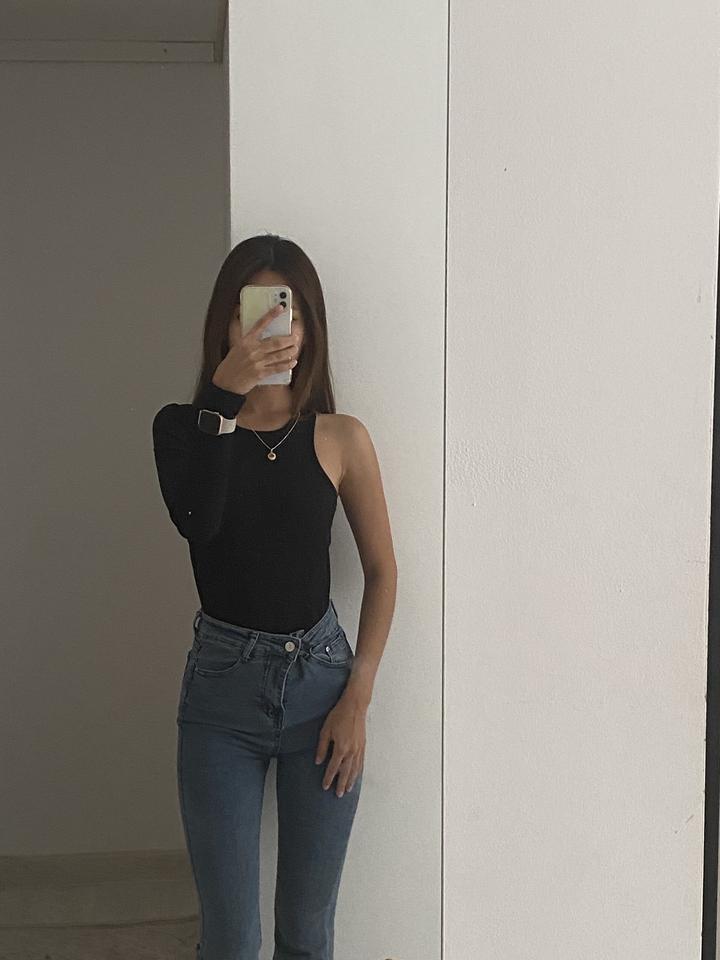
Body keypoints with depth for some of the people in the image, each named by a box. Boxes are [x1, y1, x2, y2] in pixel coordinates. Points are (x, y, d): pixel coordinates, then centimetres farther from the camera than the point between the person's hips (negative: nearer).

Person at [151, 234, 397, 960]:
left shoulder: (340, 439, -2)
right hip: (221, 688, 0)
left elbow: (381, 572, 3)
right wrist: (226, 396, -30)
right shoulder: (185, 426, -3)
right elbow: (195, 520, -24)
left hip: (319, 681, 1)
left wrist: (358, 698, -3)